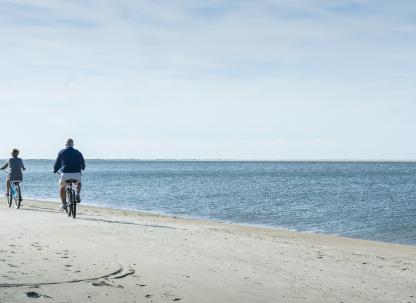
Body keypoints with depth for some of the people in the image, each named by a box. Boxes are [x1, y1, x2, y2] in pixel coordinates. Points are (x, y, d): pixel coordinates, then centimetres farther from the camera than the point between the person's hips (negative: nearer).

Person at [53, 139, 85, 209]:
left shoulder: (62, 152, 7)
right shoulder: (78, 152, 11)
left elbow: (57, 163, 11)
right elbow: (83, 164, 17)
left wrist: (55, 170, 31)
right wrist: (82, 168, 41)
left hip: (65, 174, -1)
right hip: (76, 174, 1)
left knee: (62, 187, 25)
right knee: (78, 183, 35)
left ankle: (63, 204, 17)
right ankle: (78, 195, 10)